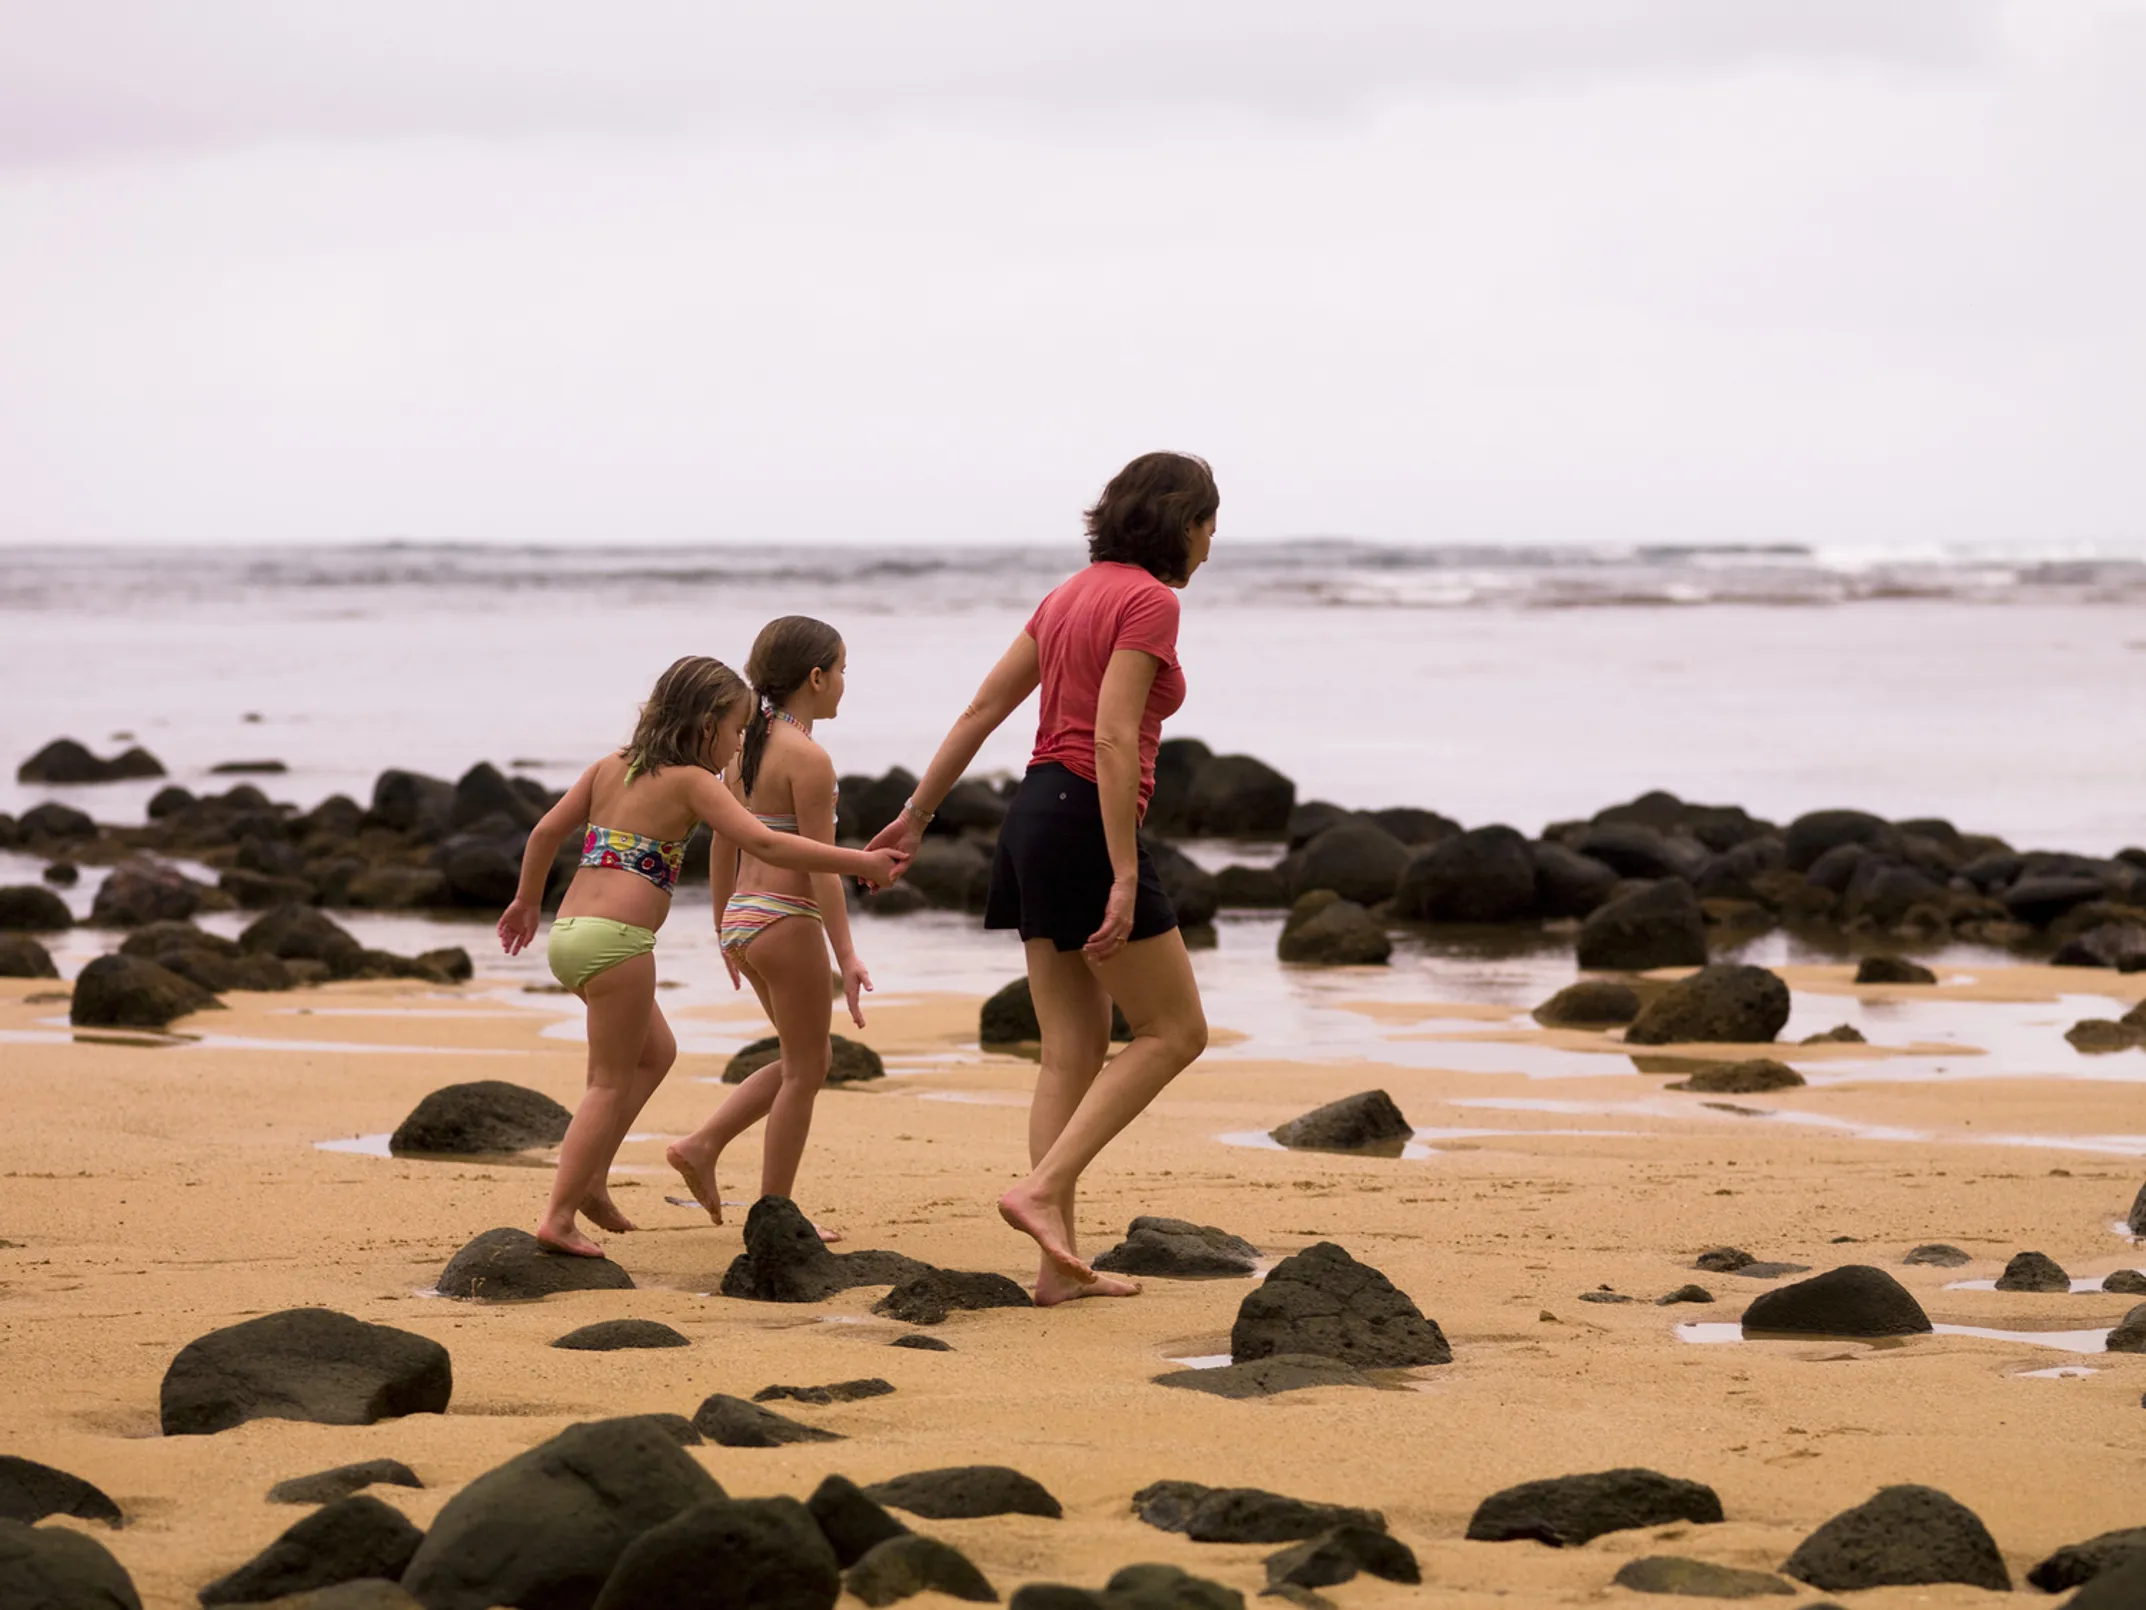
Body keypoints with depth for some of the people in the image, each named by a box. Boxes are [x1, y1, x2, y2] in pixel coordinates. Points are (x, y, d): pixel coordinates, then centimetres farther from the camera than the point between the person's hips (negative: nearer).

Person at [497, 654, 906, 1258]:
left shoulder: (609, 769, 15)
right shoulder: (690, 782, -5)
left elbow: (546, 831, 14)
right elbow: (766, 845, -13)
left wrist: (526, 902, 28)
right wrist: (860, 863, -10)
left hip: (569, 930, 8)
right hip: (615, 938, -8)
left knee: (655, 1052, 23)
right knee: (612, 1084, 0)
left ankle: (589, 1177, 17)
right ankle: (559, 1215, -6)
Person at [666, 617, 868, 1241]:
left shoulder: (746, 746, 10)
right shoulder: (808, 757, -15)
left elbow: (724, 846, 16)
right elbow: (820, 863, -17)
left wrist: (724, 931, 24)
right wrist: (846, 952, -16)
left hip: (744, 915, 9)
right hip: (788, 919, -9)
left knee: (805, 1060, 20)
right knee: (806, 1068, 4)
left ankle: (702, 1144, 12)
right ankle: (774, 1211, 8)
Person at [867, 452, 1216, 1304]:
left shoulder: (1075, 594, 16)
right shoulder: (1151, 601, -11)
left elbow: (982, 709, 16)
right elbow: (1113, 740, -20)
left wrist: (917, 815, 19)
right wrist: (1124, 875, -22)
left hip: (1036, 812, 9)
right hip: (1087, 820, -9)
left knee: (1073, 1051, 8)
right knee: (1174, 1031, -1)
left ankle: (1061, 1262, 5)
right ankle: (1042, 1189, -12)